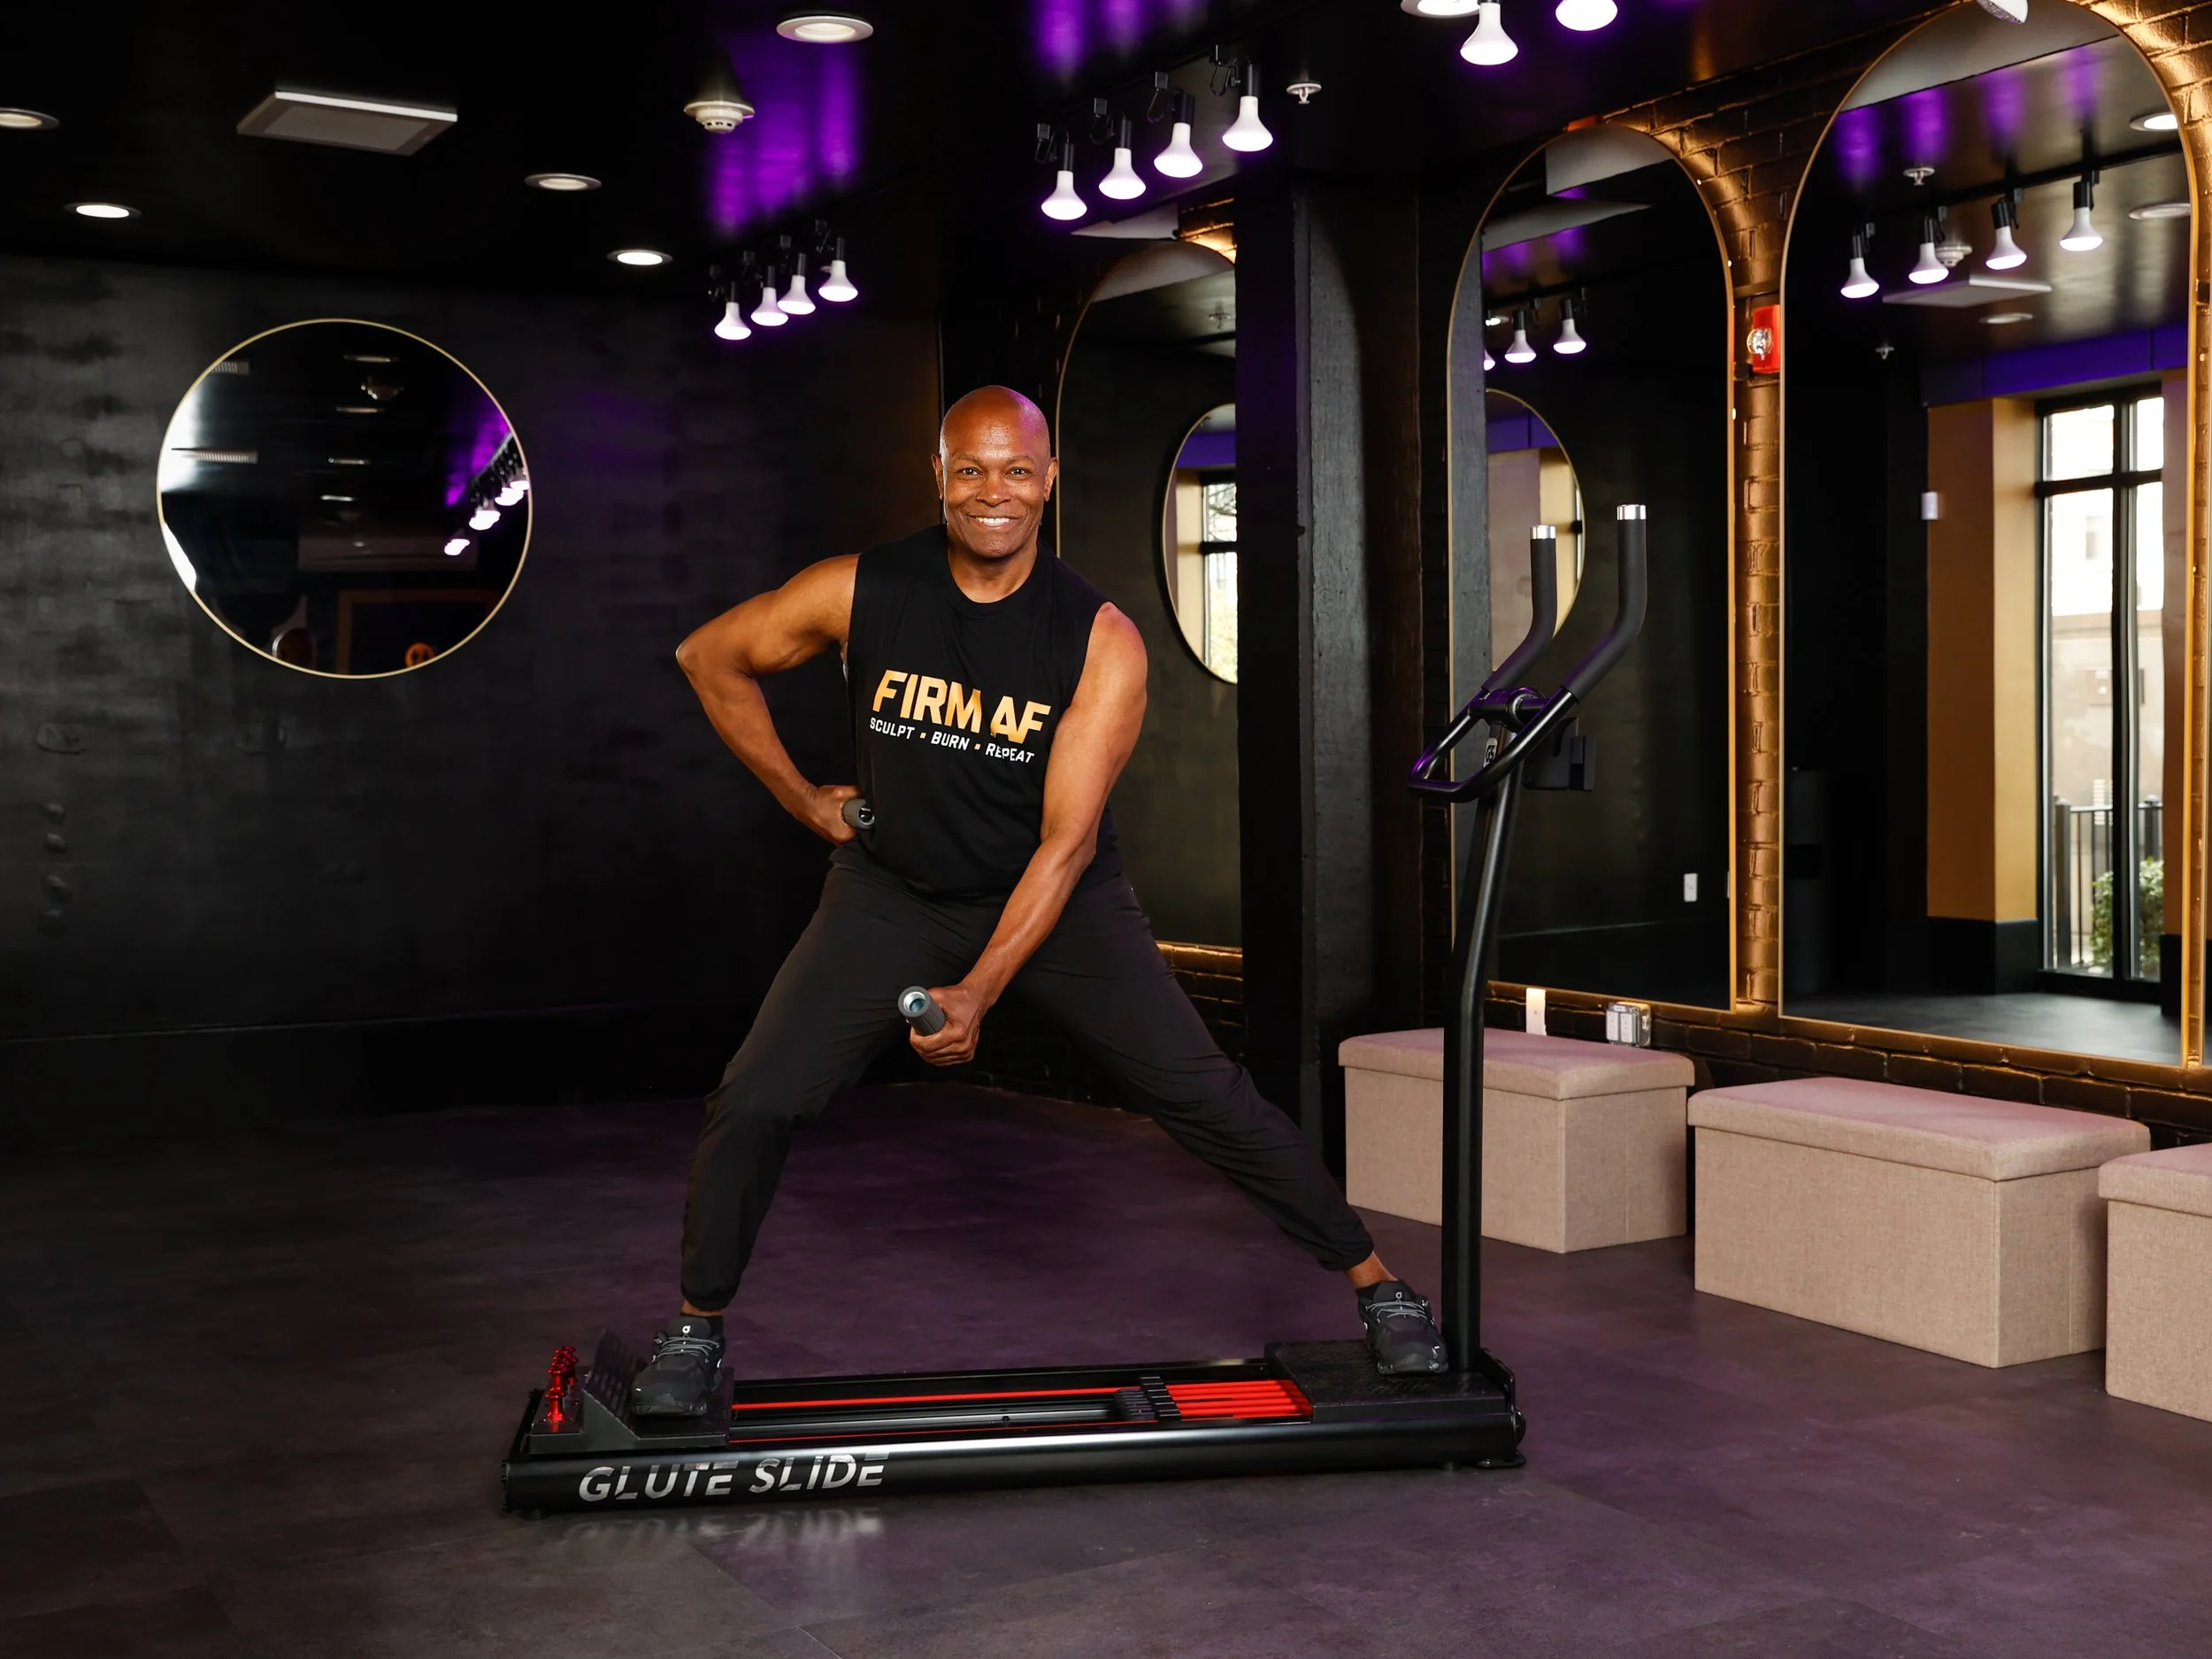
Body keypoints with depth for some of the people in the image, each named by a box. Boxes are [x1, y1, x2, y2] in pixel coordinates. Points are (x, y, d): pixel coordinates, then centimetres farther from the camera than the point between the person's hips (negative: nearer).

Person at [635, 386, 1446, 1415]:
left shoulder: (1101, 641, -18)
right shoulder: (859, 592, -14)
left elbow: (1067, 840, -21)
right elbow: (710, 657, 3)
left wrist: (977, 993, -28)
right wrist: (800, 799, 1)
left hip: (1057, 899, -1)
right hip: (894, 892, 1)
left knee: (1203, 1095, -5)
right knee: (754, 1102, -10)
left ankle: (1376, 1284, 10)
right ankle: (695, 1329, 13)